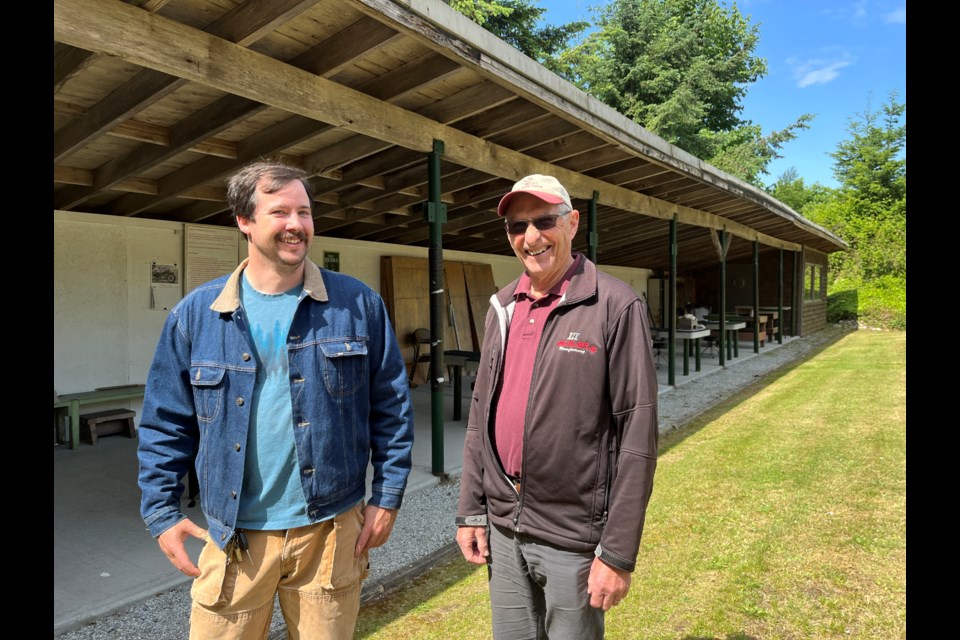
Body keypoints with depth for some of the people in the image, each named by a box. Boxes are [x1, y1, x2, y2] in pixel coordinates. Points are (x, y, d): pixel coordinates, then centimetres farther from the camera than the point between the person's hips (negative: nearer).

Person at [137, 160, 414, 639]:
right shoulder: (196, 313, -2)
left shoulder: (357, 304, -5)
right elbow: (165, 423, 5)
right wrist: (162, 512, 2)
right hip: (234, 537, 1)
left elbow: (391, 409, -2)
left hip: (330, 531, 0)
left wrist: (388, 496, -2)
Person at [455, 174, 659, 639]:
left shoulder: (615, 307, -13)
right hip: (502, 528, 5)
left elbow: (638, 433, -14)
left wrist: (618, 551, -14)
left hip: (572, 536, -5)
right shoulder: (502, 307, 5)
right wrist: (471, 510, 7)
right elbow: (481, 413, 9)